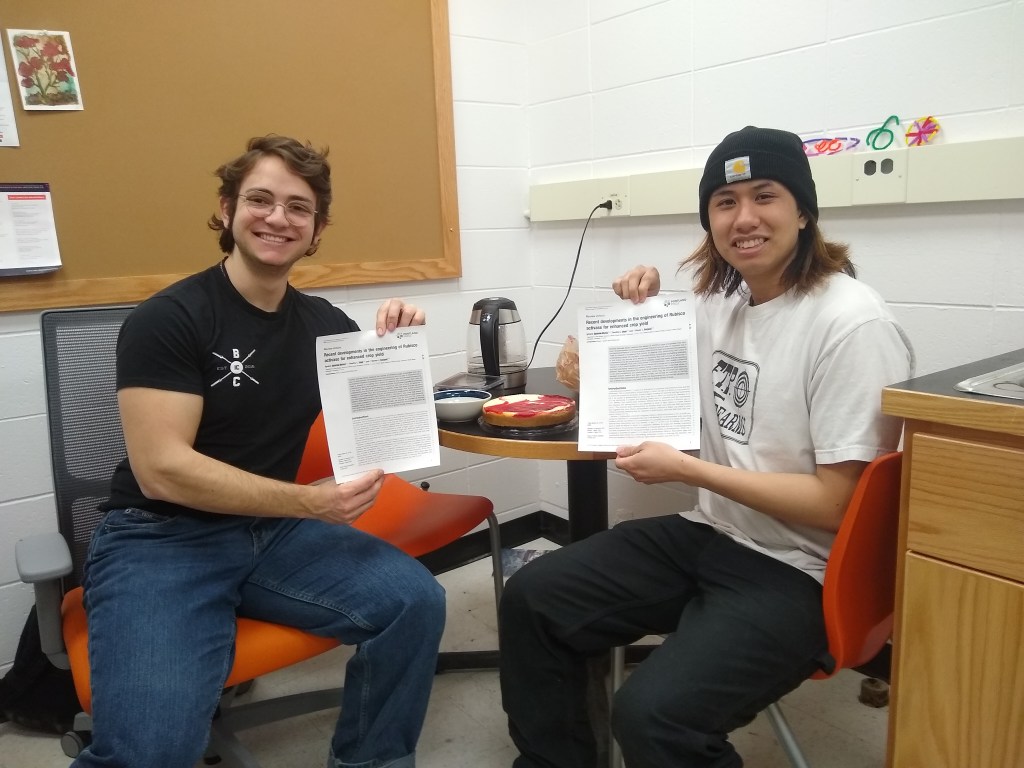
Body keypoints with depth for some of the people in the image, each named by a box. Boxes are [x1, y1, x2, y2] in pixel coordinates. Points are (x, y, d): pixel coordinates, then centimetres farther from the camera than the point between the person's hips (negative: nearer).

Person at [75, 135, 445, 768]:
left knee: (416, 601, -18)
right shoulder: (169, 318, -10)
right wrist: (308, 501, -24)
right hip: (161, 538, -4)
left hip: (277, 531, 5)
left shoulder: (326, 323, 6)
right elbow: (161, 469, -17)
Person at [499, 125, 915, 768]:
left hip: (798, 574, -7)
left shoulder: (853, 325, -19)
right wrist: (646, 312, 5)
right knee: (533, 598, 3)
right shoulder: (723, 299, 5)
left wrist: (684, 470, -20)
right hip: (709, 535, 8)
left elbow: (834, 505, -18)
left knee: (652, 715, -27)